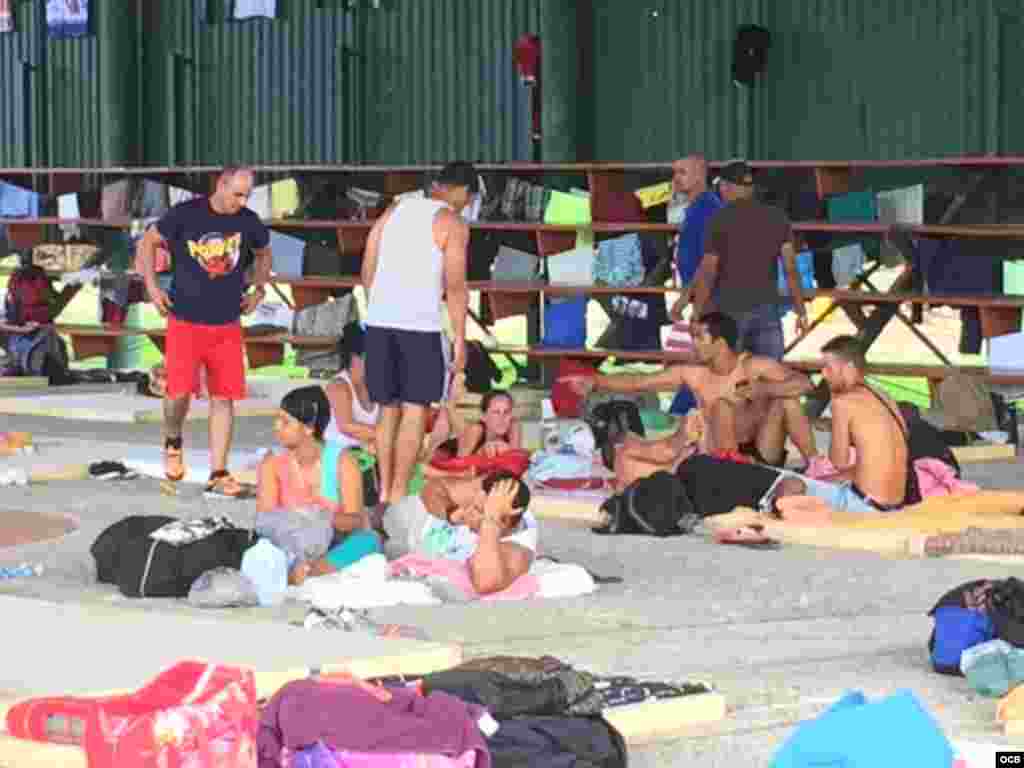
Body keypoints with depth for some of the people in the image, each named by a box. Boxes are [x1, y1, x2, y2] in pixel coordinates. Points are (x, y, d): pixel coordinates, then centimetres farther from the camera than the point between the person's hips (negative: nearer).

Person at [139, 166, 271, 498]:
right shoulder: (186, 214, -9)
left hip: (227, 325, 3)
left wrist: (259, 289, 13)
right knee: (180, 392, -14)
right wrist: (152, 287, -4)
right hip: (185, 321, -3)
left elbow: (263, 252, 23)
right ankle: (172, 442, 18)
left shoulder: (248, 222, 1)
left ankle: (218, 475, 7)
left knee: (223, 398, 1)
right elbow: (148, 241, 3)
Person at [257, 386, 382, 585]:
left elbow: (356, 520, -14)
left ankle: (299, 573, -47)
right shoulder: (273, 463, -4)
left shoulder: (342, 461, -10)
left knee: (369, 540, -33)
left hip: (338, 547, -1)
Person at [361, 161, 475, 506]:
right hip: (420, 325, -5)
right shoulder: (452, 225, -2)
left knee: (388, 409, 14)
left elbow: (367, 272, 15)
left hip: (379, 321, 5)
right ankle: (398, 495, -2)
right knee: (414, 412, 1)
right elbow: (455, 286, -8)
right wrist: (460, 339, -3)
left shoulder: (395, 210, 14)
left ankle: (384, 491, 15)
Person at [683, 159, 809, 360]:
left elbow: (708, 272, -6)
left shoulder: (719, 220, -5)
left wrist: (697, 313, 0)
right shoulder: (777, 217, 5)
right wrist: (800, 311, 4)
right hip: (767, 309, 3)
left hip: (730, 309, -3)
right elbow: (790, 268, 1)